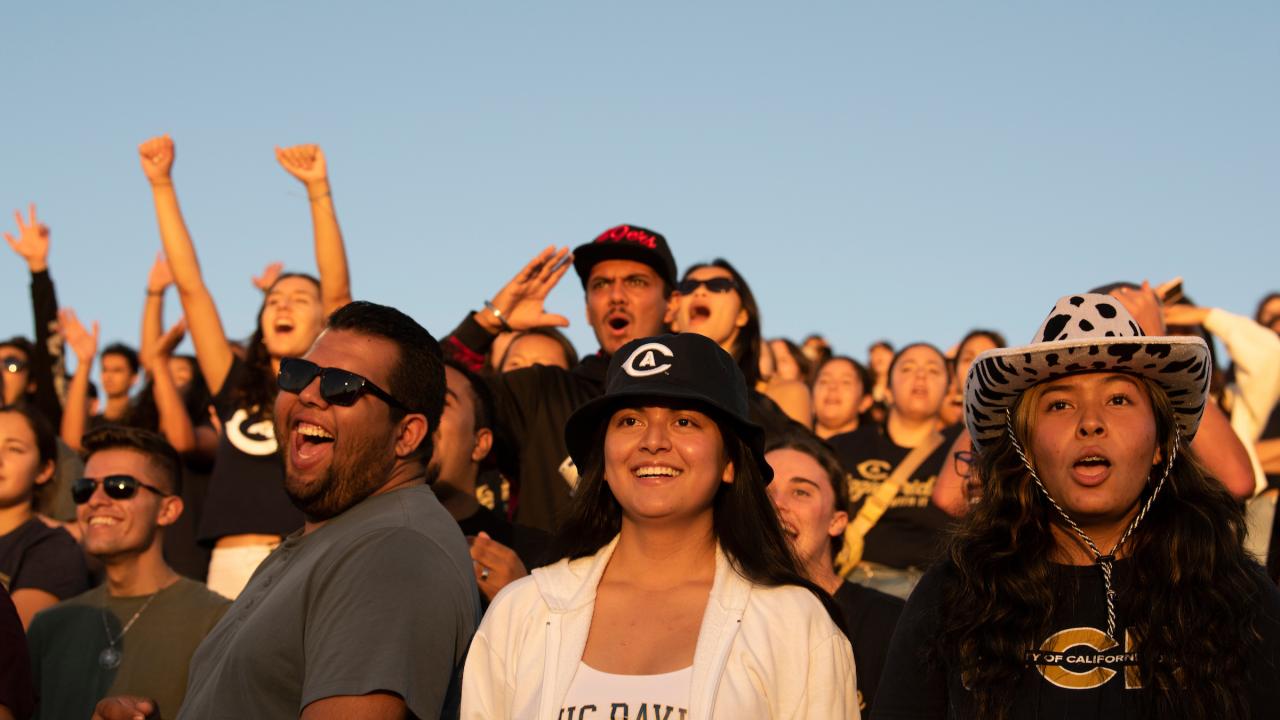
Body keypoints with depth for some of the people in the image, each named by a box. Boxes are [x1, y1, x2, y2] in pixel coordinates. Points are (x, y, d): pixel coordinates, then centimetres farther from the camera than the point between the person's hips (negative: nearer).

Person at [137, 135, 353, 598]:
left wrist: (318, 190, -7)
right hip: (231, 568, 2)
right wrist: (161, 185, 12)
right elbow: (189, 285, 15)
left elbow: (338, 292, 0)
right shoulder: (237, 387, 17)